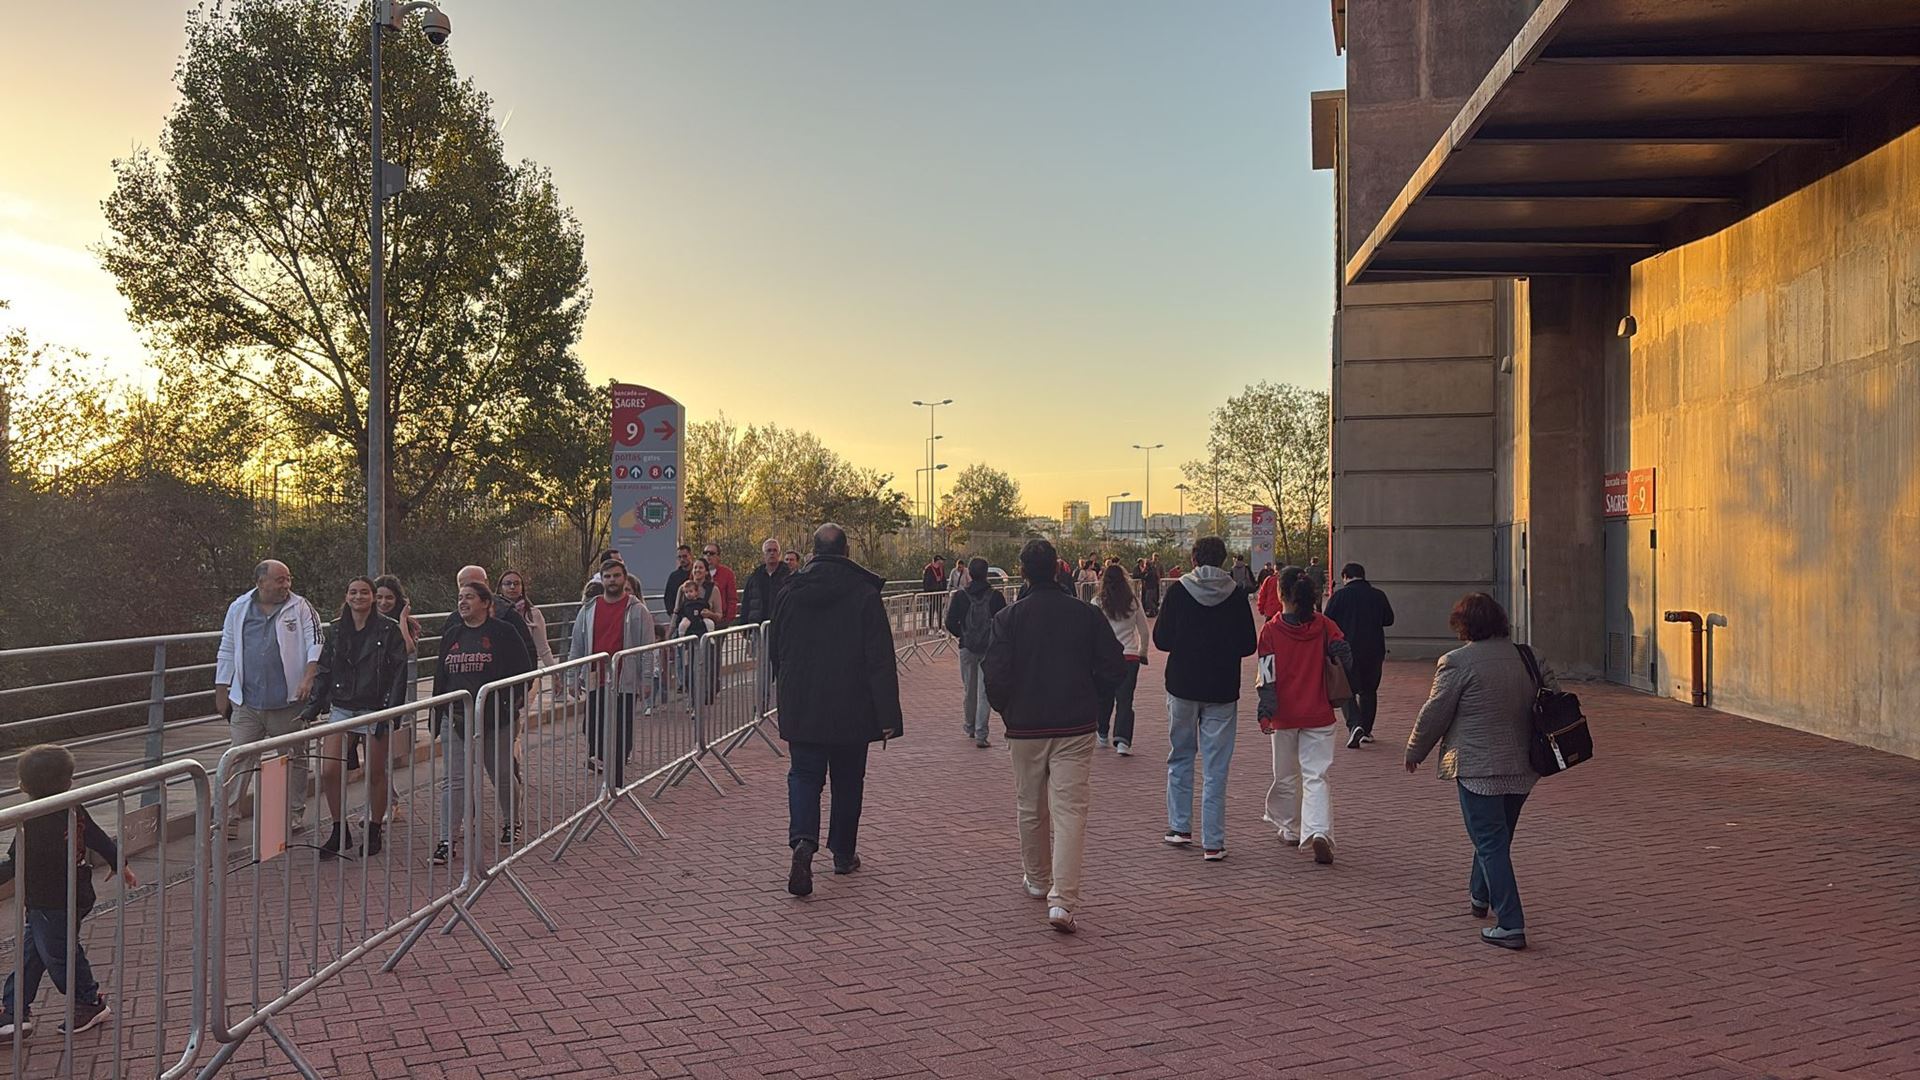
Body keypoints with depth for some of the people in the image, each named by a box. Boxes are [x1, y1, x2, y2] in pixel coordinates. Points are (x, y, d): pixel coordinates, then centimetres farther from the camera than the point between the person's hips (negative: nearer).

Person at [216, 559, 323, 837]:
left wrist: (309, 676, -21)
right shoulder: (238, 609, 7)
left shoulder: (300, 608, 0)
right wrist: (221, 693, 11)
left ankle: (296, 815, 21)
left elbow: (315, 643, -5)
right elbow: (227, 652, 13)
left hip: (288, 700, -1)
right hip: (247, 701, 1)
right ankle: (228, 819, 6)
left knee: (294, 759, 9)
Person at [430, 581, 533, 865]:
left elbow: (523, 670, -4)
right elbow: (441, 676, 17)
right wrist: (439, 711, 10)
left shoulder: (503, 633, -4)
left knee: (501, 774, 12)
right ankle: (446, 842, -2)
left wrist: (514, 702, -11)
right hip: (457, 719, 3)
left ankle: (510, 822, 35)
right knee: (455, 780, -3)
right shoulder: (451, 635, 11)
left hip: (495, 716, -3)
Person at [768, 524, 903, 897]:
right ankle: (844, 853, 24)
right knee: (848, 780, 14)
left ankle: (803, 841, -18)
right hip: (851, 710, -1)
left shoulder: (789, 593, 1)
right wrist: (888, 715, -9)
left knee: (803, 775, 6)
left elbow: (775, 652, 10)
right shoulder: (865, 594, -9)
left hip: (801, 708, 2)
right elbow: (881, 660, -11)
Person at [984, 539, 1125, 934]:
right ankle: (1062, 899, -13)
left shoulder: (1009, 617, -6)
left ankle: (1038, 880, 35)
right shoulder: (1086, 614, -1)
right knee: (1070, 810, -3)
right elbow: (1114, 668, 0)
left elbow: (996, 675, -10)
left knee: (1030, 808, 17)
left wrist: (1007, 712, 8)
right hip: (1076, 727, 0)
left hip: (1025, 727, 0)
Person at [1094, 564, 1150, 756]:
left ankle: (1102, 735, 29)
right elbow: (1145, 633, 8)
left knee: (1104, 697, 16)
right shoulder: (1134, 603, 2)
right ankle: (1122, 740, -12)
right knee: (1125, 700, 1)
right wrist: (1143, 653, 23)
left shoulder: (1097, 603, -4)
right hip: (1130, 656, 0)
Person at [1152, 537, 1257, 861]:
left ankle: (1180, 827, 19)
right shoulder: (1236, 594, -4)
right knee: (1215, 768, 3)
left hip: (1182, 687, 0)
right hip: (1222, 689, 0)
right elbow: (1248, 645, 0)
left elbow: (1161, 639, -5)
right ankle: (1213, 842, 4)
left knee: (1180, 757, 17)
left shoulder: (1179, 591, -6)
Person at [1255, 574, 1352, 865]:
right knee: (1316, 776, 0)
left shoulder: (1270, 630, -7)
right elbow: (1344, 653, -7)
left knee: (1286, 776, 16)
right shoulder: (1323, 625, -2)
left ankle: (1291, 830, 29)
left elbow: (1266, 675, -11)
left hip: (1284, 717, -1)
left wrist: (1265, 713, -12)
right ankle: (1318, 833, -18)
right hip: (1318, 715, 1)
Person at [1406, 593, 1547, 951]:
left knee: (1491, 843, -1)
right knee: (1497, 837, 23)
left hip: (1478, 768, -7)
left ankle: (1510, 925, -4)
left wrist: (1414, 752, 8)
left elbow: (1434, 714, -7)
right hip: (1522, 767, 7)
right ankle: (1480, 897, 43)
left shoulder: (1457, 662, -12)